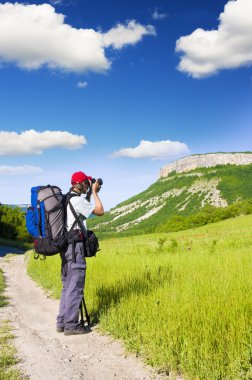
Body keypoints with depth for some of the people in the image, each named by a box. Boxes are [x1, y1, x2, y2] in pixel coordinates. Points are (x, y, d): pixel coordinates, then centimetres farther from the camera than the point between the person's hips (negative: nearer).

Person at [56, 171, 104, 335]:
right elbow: (100, 211, -9)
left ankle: (62, 322, 20)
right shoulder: (77, 200, -14)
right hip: (75, 245, -10)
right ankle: (71, 325, 0)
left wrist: (90, 194, 20)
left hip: (65, 245, 10)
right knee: (75, 286, -4)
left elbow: (85, 208, 28)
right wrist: (94, 192, 0)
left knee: (67, 285, 15)